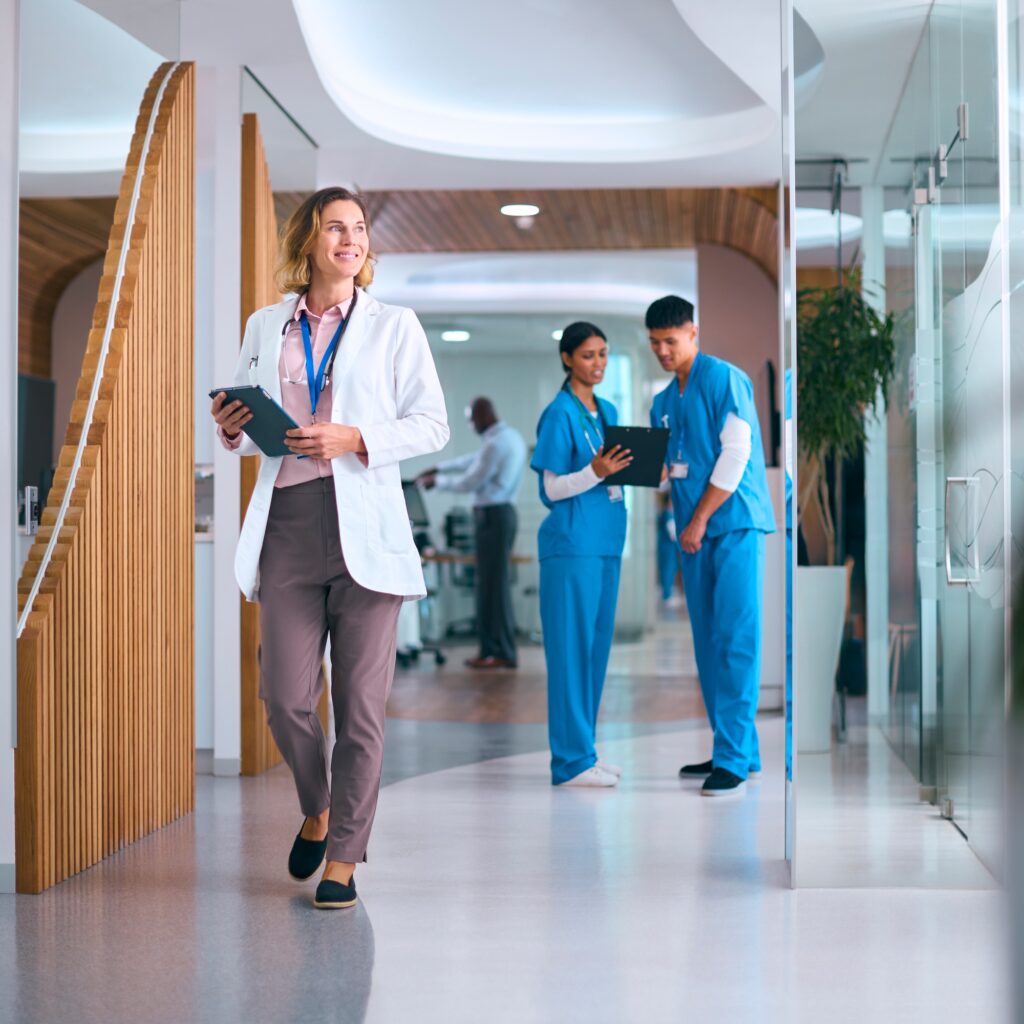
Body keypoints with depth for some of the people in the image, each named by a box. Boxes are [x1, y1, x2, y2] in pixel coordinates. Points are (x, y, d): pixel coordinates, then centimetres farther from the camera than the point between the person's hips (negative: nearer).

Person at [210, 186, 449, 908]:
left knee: (361, 701, -1)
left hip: (365, 526, -2)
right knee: (285, 697, -1)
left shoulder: (394, 326, 7)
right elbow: (248, 416, 23)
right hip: (288, 523, 2)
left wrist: (355, 438, -13)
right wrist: (233, 430, -1)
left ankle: (344, 860, 9)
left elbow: (432, 425, 2)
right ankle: (317, 811, 28)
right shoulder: (265, 327, 15)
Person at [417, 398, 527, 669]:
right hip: (500, 513, 10)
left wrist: (438, 481, 2)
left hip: (492, 516, -10)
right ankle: (491, 650, 14)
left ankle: (501, 654, -4)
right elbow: (473, 461, 27)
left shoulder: (495, 443, -17)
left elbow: (469, 483, -13)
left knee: (494, 583, -7)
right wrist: (438, 468, 29)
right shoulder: (511, 437, 15)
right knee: (490, 583, 12)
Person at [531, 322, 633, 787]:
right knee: (572, 647, -6)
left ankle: (584, 749, 18)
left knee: (598, 646, 10)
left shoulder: (608, 411, 15)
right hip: (572, 543, -8)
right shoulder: (559, 413, -8)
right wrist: (596, 472, -25)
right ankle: (572, 761, -2)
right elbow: (553, 488, -10)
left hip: (606, 540, 8)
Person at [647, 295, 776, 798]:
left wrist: (700, 520, -12)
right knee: (709, 642, 5)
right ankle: (739, 749, 11)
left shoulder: (726, 380, -5)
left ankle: (733, 759, -11)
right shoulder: (663, 402, 17)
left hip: (735, 522, -7)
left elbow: (736, 455, -12)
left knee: (736, 639, -10)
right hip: (694, 529, 8)